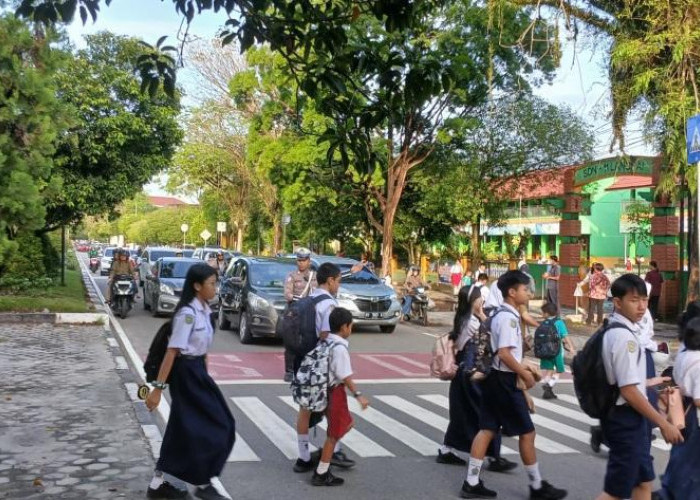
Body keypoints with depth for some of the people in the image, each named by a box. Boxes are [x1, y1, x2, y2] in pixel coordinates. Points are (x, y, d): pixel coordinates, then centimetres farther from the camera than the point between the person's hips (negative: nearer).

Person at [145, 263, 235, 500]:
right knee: (213, 425, -1)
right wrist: (158, 387, -25)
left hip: (197, 371, 9)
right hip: (186, 373, -9)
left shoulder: (204, 310, 7)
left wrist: (204, 374, 19)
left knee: (185, 427, 13)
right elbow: (172, 351, -23)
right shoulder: (188, 313, -21)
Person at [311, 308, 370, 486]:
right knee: (334, 435, 2)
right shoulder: (340, 348, -20)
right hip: (335, 391, -9)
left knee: (346, 424, 24)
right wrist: (358, 395, -19)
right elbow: (345, 376, -21)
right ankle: (321, 475, 9)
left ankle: (326, 453, 28)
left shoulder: (326, 343, 4)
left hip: (328, 389, 9)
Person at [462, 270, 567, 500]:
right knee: (527, 432, 2)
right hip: (505, 380, -10)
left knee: (487, 430, 9)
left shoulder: (500, 314, 14)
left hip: (495, 377, 10)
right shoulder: (509, 317, -18)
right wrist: (524, 374, -16)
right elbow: (504, 354, -25)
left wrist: (522, 368, 21)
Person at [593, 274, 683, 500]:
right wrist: (664, 424, -18)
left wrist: (647, 383, 27)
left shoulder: (617, 331, 8)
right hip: (626, 419, -10)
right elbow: (628, 391, -24)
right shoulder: (624, 336, -22)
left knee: (643, 481, 21)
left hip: (630, 418, 10)